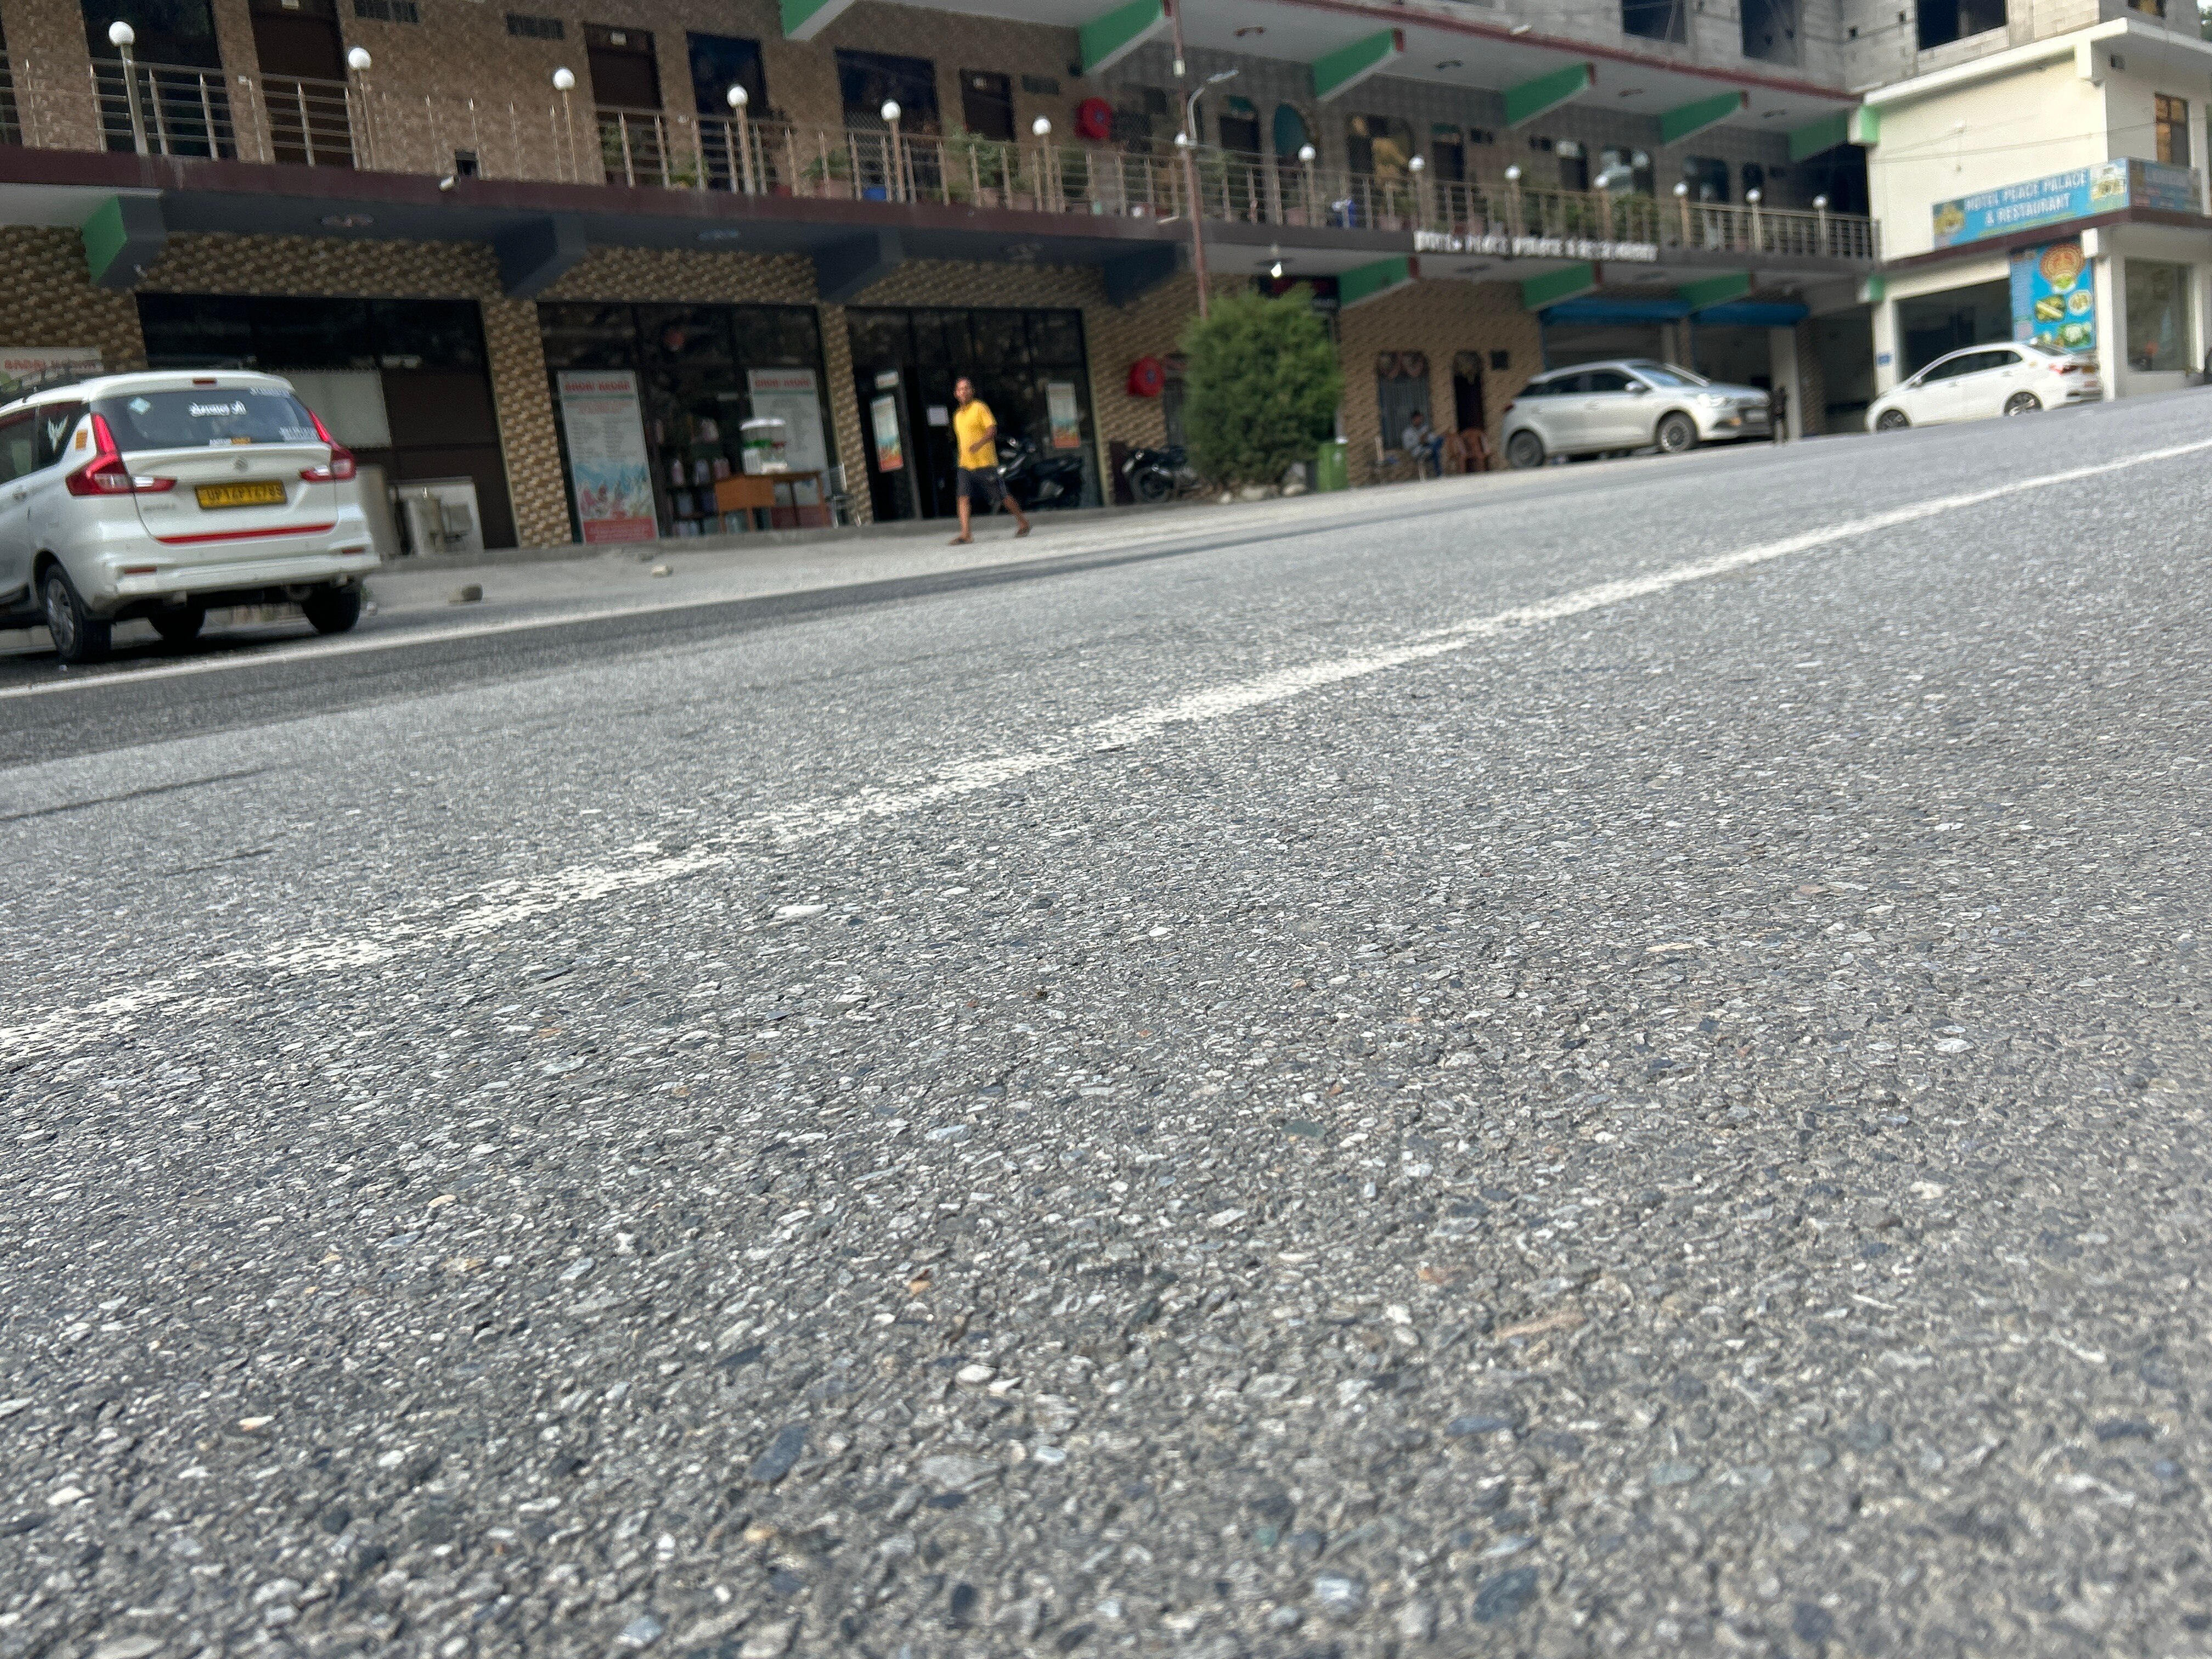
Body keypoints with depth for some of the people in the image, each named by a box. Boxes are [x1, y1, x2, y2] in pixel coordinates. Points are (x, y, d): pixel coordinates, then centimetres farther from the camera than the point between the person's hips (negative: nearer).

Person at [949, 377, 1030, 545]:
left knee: (1002, 496, 2)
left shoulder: (980, 408, -5)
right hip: (965, 463, 6)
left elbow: (992, 429, -15)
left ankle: (1023, 523, 18)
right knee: (963, 497, -10)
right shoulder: (958, 415, 18)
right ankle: (965, 534, -13)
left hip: (985, 462, -6)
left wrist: (979, 444, -31)